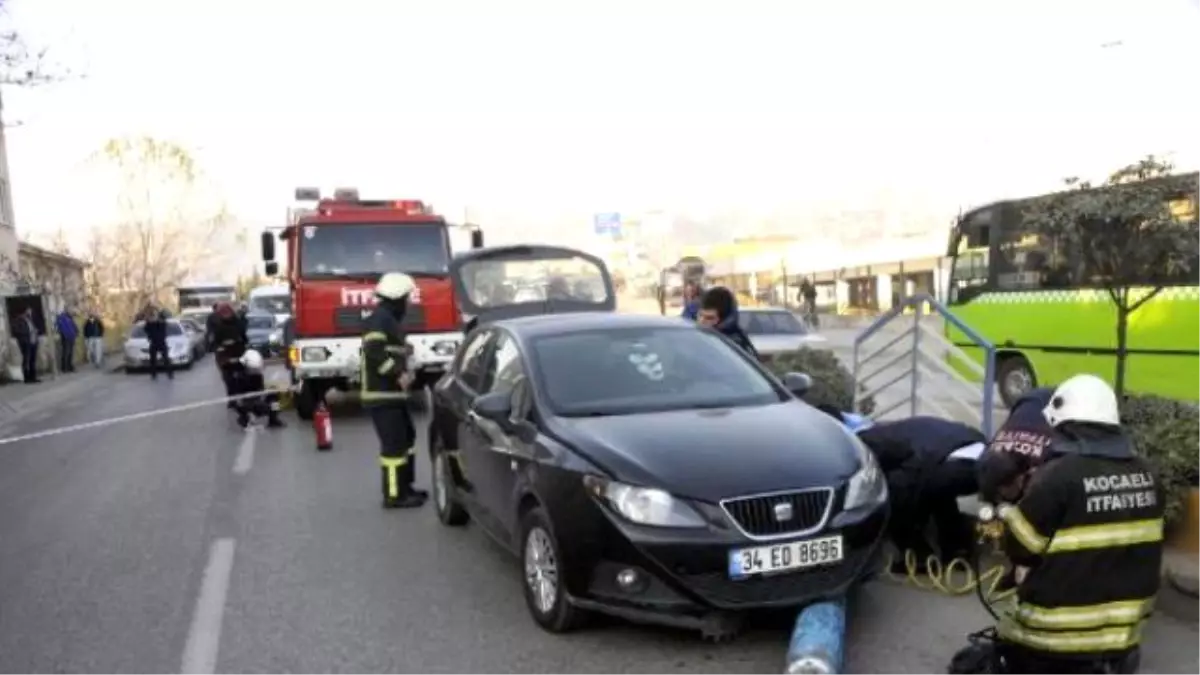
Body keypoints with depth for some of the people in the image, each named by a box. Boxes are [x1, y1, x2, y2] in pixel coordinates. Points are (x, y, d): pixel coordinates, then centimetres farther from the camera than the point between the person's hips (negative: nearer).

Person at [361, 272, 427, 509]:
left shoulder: (389, 319, 20)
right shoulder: (380, 319, -14)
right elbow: (374, 352, -25)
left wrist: (403, 372, 9)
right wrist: (399, 374, -22)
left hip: (392, 392, 11)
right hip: (382, 394, -11)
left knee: (407, 437, 17)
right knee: (394, 443, -8)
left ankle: (404, 487, 26)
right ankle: (394, 495, -3)